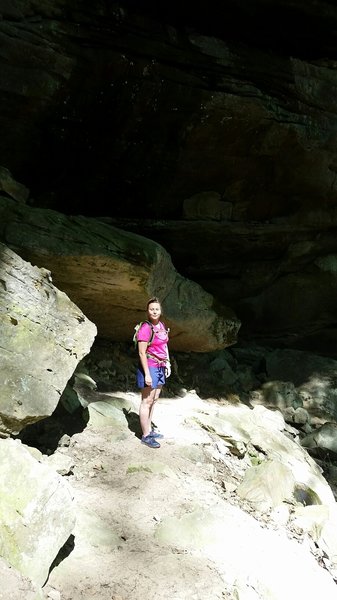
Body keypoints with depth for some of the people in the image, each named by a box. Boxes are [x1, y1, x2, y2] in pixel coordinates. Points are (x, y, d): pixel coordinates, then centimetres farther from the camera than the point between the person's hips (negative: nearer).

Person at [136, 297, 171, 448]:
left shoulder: (161, 325, 8)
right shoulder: (145, 328, -17)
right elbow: (142, 353, -18)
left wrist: (167, 363, 16)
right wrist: (147, 374, -20)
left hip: (160, 367, 8)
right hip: (149, 367, -8)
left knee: (154, 400, 16)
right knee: (147, 401, -2)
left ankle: (149, 429, 27)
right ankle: (145, 436, 4)